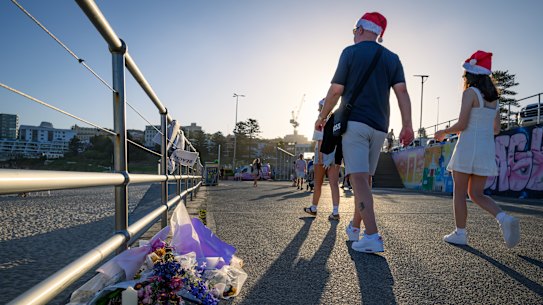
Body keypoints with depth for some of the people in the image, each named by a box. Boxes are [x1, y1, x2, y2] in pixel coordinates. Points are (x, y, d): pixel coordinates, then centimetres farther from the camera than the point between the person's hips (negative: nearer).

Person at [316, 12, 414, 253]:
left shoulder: (351, 52, 2)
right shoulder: (392, 58, 15)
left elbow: (336, 91, -2)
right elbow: (401, 91, 2)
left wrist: (322, 117, 10)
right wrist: (407, 125, -2)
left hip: (354, 122, -5)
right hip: (379, 127, 6)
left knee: (358, 177, -11)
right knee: (365, 178, 14)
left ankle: (372, 236, -20)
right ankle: (355, 228, 27)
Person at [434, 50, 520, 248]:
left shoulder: (470, 92, -8)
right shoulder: (493, 96, 14)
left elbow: (462, 124, -15)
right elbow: (496, 129, 15)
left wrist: (444, 132, 2)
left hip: (468, 146, -7)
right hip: (487, 148, 7)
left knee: (459, 192, 3)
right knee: (476, 194, 12)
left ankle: (460, 234, 8)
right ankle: (504, 218, -9)